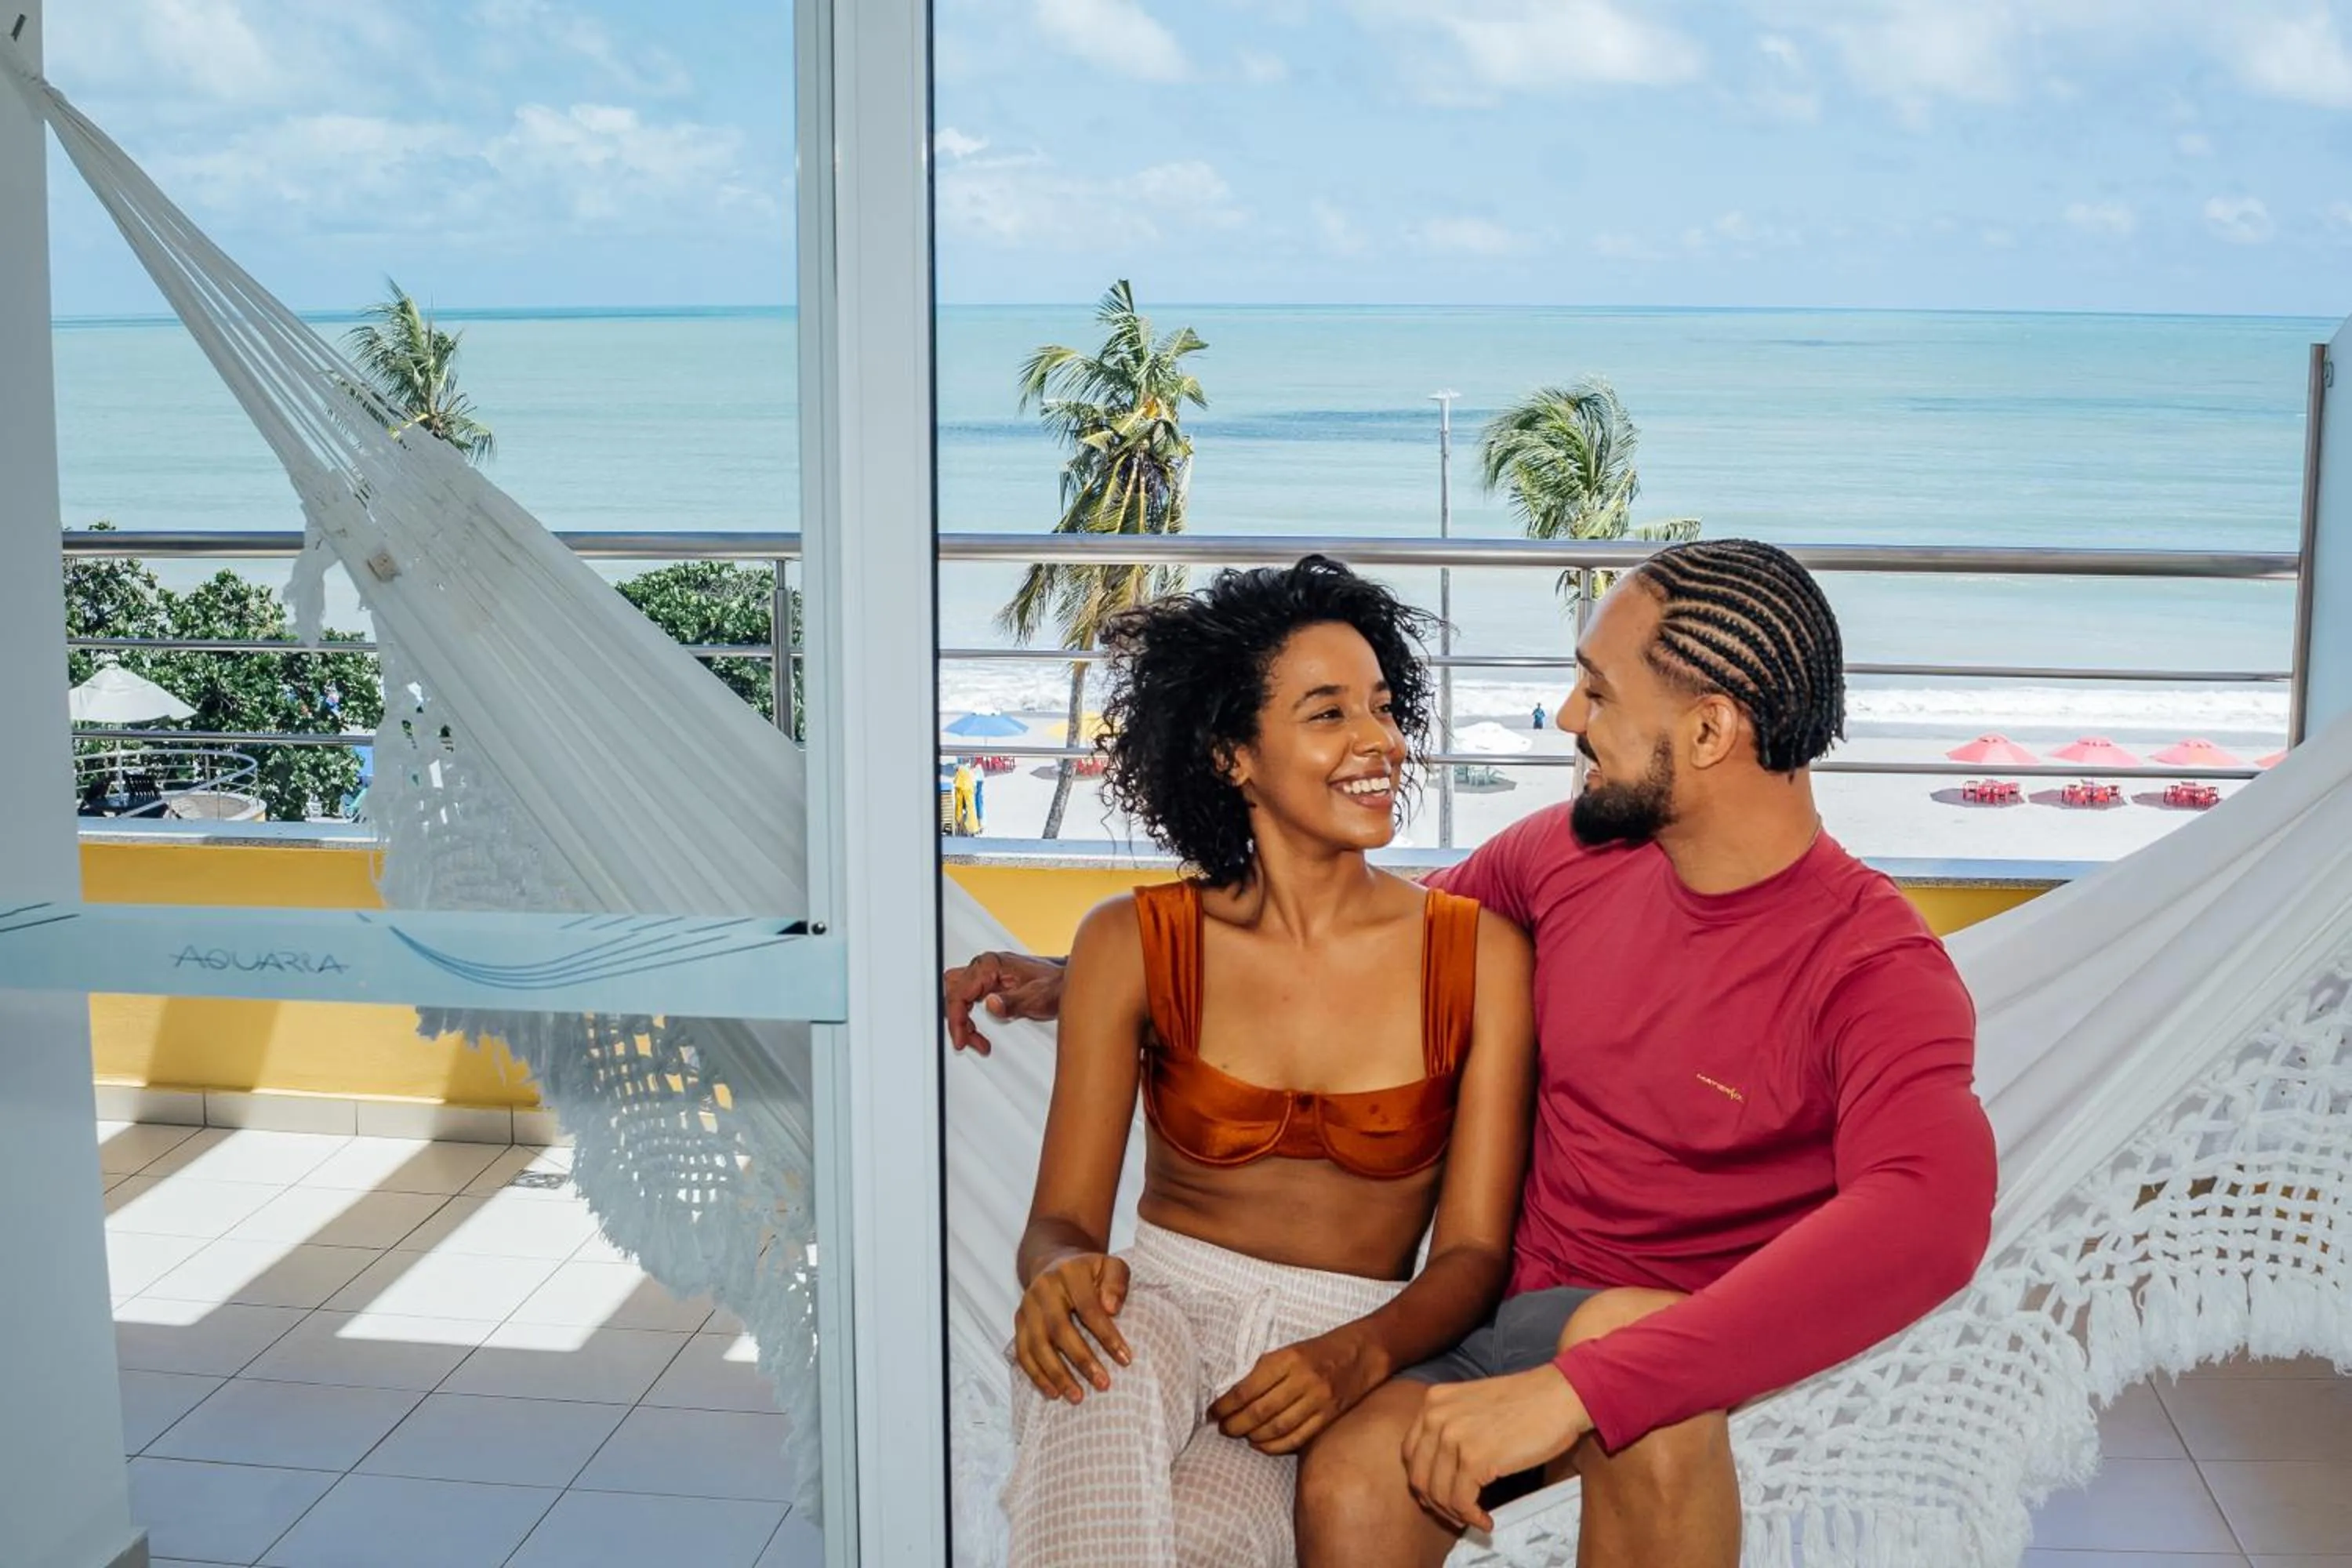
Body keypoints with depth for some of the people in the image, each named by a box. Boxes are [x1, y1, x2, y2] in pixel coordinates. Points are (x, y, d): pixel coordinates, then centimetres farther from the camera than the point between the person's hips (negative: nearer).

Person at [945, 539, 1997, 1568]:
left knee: (1627, 1343, -38)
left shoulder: (1873, 968, -18)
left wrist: (1584, 1385, -46)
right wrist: (1075, 982, 12)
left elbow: (1931, 1214, -38)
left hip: (1731, 1367, -4)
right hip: (1530, 1312, 4)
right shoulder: (1566, 858, 0)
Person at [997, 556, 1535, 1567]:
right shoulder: (1134, 945, 3)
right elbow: (1063, 1218, 2)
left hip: (1346, 1344, 0)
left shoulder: (1480, 956, 2)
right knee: (1090, 1348, -38)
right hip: (1167, 1304, 1)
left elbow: (1473, 1251, -1)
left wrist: (1359, 1355, -22)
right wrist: (1064, 1273, -24)